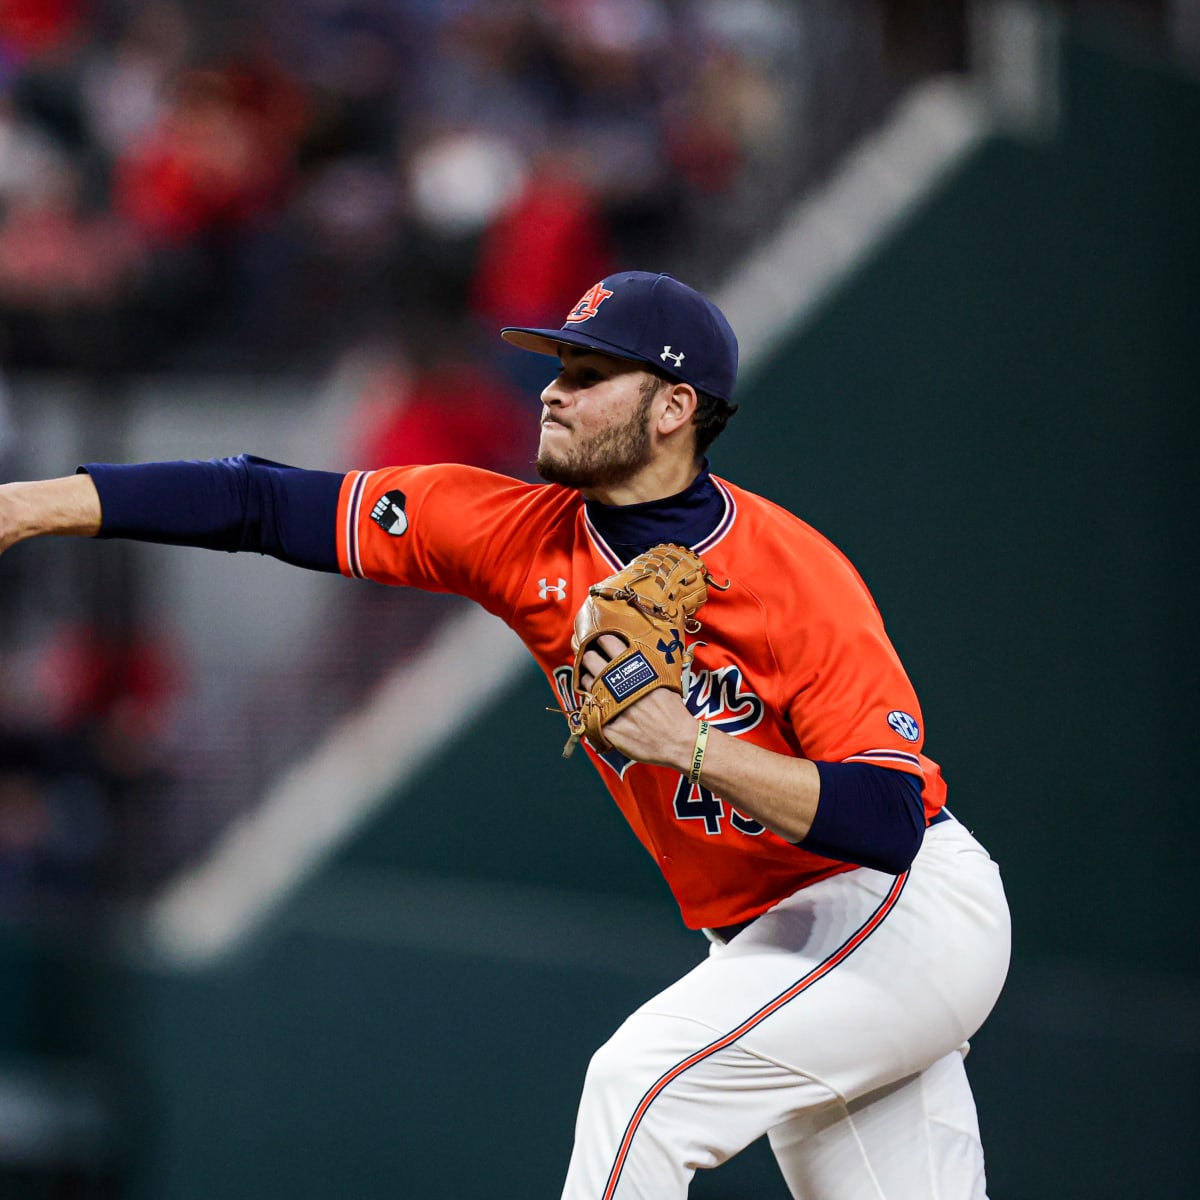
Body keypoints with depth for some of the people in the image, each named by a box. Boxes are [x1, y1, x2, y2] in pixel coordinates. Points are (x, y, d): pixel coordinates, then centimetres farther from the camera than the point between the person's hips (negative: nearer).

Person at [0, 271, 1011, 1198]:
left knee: (643, 1079, -24)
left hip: (910, 910, -7)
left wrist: (689, 745, -35)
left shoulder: (799, 578, -21)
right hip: (777, 940, 7)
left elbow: (891, 822, -27)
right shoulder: (526, 534, -4)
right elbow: (266, 504, -7)